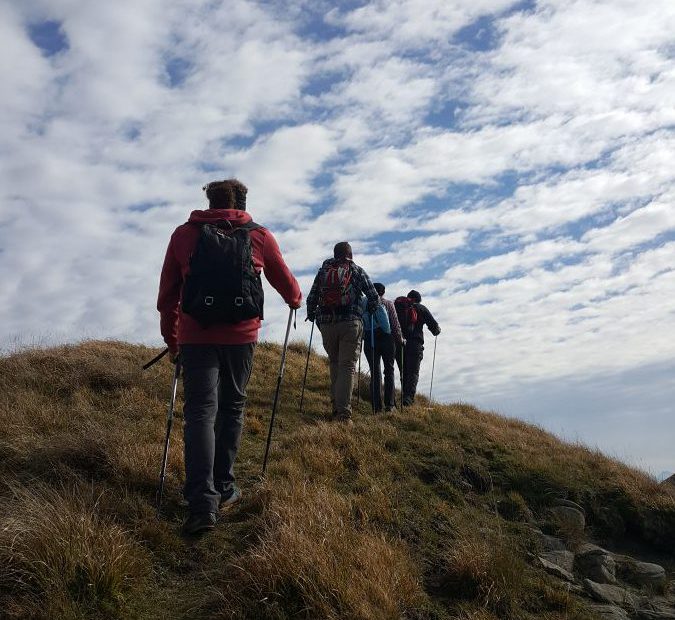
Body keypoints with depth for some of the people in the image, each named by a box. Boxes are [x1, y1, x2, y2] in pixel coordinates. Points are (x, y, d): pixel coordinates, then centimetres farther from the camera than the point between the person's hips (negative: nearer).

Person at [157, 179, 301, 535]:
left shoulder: (184, 234, 7)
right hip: (241, 335, 1)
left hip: (195, 336, 0)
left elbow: (167, 294, 11)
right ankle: (224, 490, 21)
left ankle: (202, 504, -13)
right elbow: (285, 282, 20)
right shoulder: (259, 236, 7)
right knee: (232, 408, 15)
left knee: (200, 411, -1)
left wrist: (171, 338, 23)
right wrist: (295, 300, 43)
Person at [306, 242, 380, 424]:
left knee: (334, 363, 17)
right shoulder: (356, 270, 8)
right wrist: (368, 312, 24)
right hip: (350, 323, -3)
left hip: (326, 324, 3)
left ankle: (336, 407, 13)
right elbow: (374, 297, 4)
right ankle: (343, 412, -12)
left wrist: (311, 316, 29)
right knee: (347, 366, -4)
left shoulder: (323, 270, 14)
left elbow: (311, 298, 11)